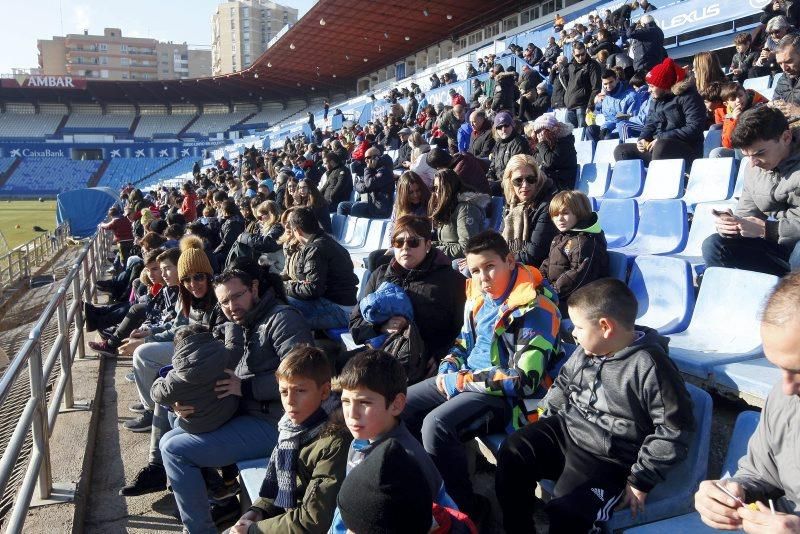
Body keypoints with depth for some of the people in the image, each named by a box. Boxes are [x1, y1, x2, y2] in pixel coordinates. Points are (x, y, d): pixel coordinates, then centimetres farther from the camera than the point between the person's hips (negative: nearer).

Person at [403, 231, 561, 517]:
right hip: (464, 377, 8)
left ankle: (468, 509, -9)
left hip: (505, 396, -8)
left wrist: (460, 382, -18)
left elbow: (524, 379, -24)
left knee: (436, 424, -30)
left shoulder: (535, 308, -19)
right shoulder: (478, 295, 4)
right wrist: (449, 367, 0)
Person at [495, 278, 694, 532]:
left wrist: (641, 479, -16)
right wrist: (545, 416, 14)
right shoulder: (587, 350, 3)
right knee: (512, 452, -5)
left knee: (566, 513, -27)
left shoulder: (649, 367, -20)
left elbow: (674, 431, -18)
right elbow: (563, 382, 22)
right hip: (565, 429, 7)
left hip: (607, 459, -7)